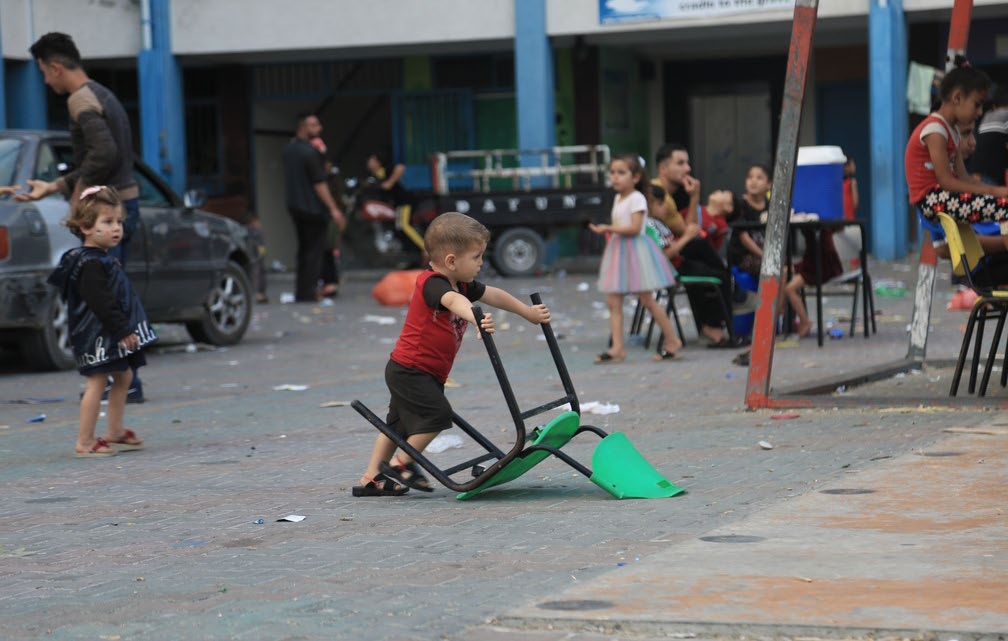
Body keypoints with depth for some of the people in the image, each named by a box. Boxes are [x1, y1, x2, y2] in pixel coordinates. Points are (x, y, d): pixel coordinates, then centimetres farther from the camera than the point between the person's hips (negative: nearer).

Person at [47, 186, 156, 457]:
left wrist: (126, 329, 22)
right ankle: (85, 442, -6)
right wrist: (122, 330, -24)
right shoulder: (90, 264, -19)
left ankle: (115, 432, 27)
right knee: (96, 383, -9)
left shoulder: (105, 259, 14)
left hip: (114, 335, 11)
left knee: (123, 377, 17)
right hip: (98, 335, -11)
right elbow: (101, 302, -25)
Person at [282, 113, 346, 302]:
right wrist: (333, 209, -19)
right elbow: (319, 184, -21)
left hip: (295, 206, 9)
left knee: (304, 248, 17)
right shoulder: (310, 153, -19)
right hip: (312, 208, -9)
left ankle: (301, 291, 20)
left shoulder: (289, 149, 8)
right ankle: (307, 292, -3)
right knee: (314, 250, -2)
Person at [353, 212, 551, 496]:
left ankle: (370, 479, 21)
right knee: (438, 414, -16)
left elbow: (494, 295, 18)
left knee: (400, 424, 14)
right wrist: (475, 318, -64)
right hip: (410, 370, -10)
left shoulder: (462, 285, 7)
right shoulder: (432, 283, -23)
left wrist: (528, 312, 20)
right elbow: (454, 301, -45)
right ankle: (400, 465, -1)